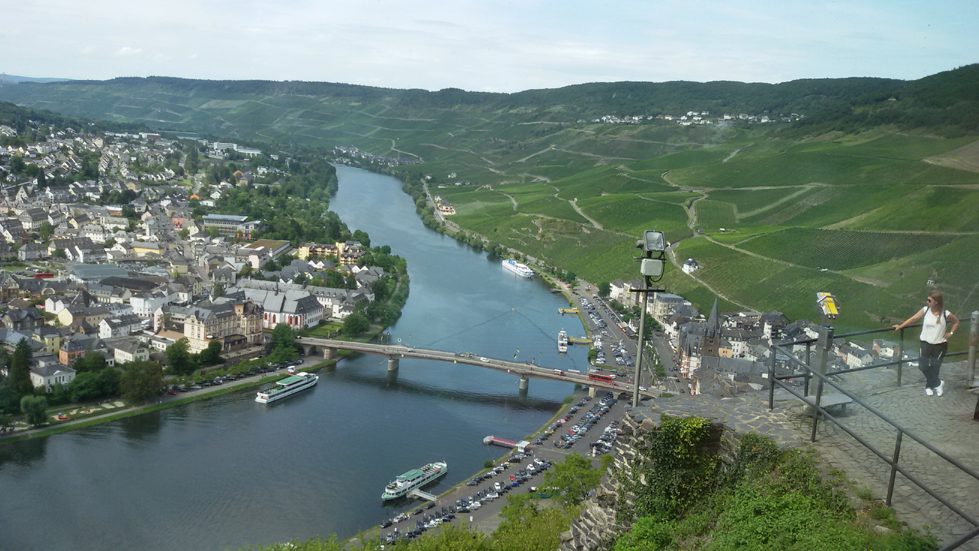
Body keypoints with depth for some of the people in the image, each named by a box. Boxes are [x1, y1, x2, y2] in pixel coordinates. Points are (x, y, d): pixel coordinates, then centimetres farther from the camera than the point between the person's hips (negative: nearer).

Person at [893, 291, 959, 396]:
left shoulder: (945, 314, -8)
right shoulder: (926, 310, -4)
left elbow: (956, 322, 9)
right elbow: (913, 318, -4)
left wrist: (950, 333, 0)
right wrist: (900, 326, -8)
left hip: (940, 345, -2)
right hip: (926, 343, 2)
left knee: (934, 367, 6)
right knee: (923, 366, -3)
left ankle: (929, 386, 28)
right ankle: (938, 383, 19)